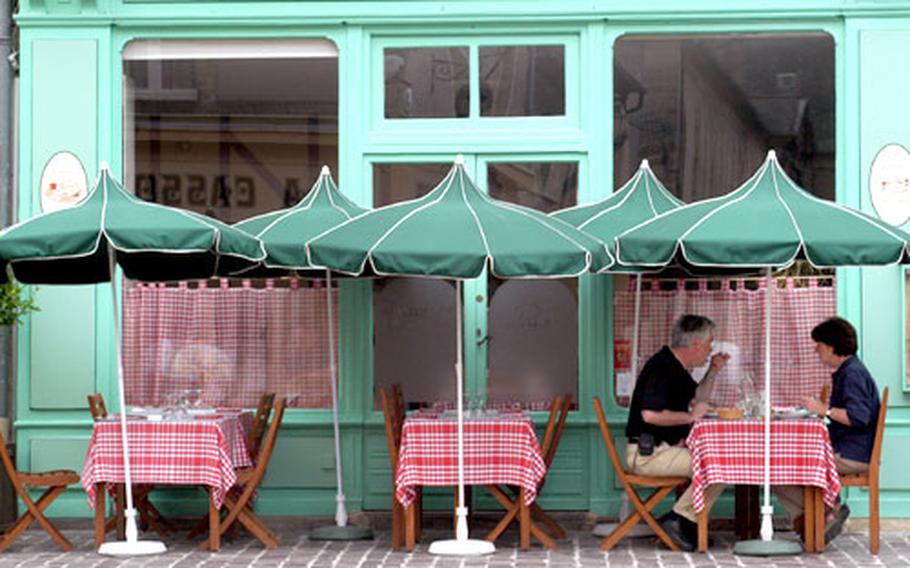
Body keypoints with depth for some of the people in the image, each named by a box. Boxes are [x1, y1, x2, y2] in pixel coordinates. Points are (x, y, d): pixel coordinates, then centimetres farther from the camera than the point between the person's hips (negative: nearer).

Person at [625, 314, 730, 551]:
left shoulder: (677, 368, 16)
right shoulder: (661, 368, -17)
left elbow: (696, 399, 33)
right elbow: (650, 414, -28)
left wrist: (712, 372, 19)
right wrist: (690, 417, -16)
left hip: (664, 448, 11)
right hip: (647, 453, -11)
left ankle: (688, 523, 2)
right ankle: (679, 520, -13)